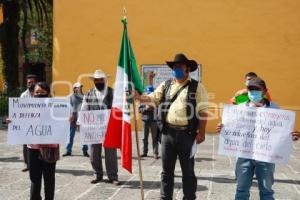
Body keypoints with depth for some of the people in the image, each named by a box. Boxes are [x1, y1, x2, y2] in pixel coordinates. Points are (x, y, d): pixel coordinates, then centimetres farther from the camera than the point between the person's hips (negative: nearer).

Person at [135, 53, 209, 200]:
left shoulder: (196, 87, -1)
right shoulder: (165, 85, 11)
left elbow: (202, 111, -5)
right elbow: (153, 97, 0)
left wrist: (201, 133, -10)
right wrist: (139, 97, -19)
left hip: (187, 134, -3)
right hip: (168, 133, 4)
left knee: (188, 171, 9)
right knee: (167, 169, 12)